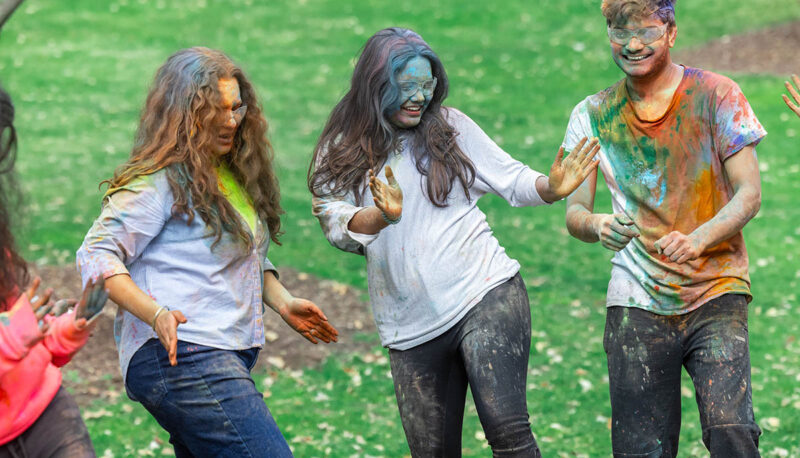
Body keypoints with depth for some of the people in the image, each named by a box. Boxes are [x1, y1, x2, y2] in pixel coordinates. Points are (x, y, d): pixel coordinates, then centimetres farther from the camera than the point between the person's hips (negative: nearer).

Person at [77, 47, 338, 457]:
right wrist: (156, 313, -27)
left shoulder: (233, 174, 19)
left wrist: (282, 302, 14)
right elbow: (97, 255, -15)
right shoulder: (160, 181, -9)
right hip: (179, 358, -10)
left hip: (224, 357, 10)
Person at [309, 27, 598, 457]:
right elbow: (338, 227, -6)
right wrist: (382, 216, -26)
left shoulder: (450, 127, 5)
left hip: (485, 296, -2)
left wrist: (552, 187, -15)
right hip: (410, 326, 2)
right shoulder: (340, 154, 5)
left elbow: (513, 180, 6)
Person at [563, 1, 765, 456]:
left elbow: (749, 193, -6)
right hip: (636, 303, 2)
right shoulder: (593, 116, 6)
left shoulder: (716, 96, -2)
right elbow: (574, 212, 4)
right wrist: (595, 225, -21)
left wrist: (697, 239, -25)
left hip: (715, 293, -2)